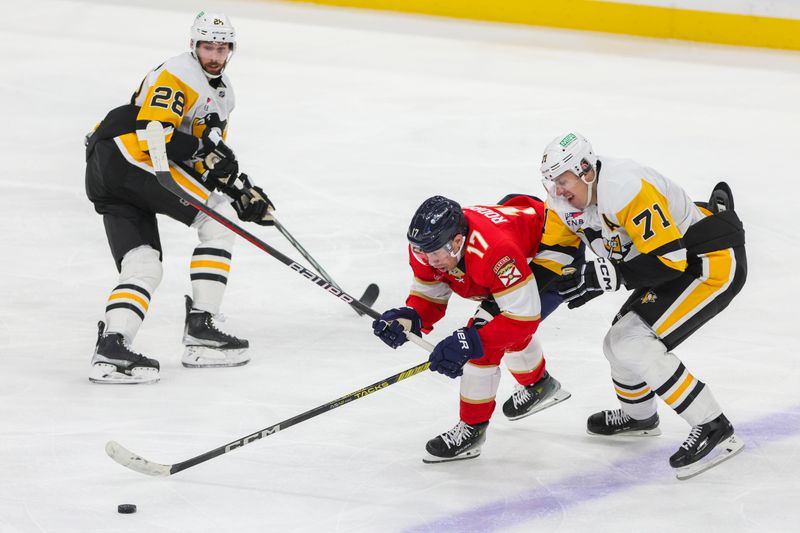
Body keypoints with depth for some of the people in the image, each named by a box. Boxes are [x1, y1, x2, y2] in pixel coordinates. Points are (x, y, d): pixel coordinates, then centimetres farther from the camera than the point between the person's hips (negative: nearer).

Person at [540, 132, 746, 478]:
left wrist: (601, 277, -30)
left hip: (715, 262, -10)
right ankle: (638, 416, 44)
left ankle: (714, 430, -15)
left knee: (636, 344, -19)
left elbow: (668, 260, -30)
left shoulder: (626, 189, -30)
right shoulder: (568, 201, -2)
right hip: (680, 263, 10)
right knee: (619, 343, 15)